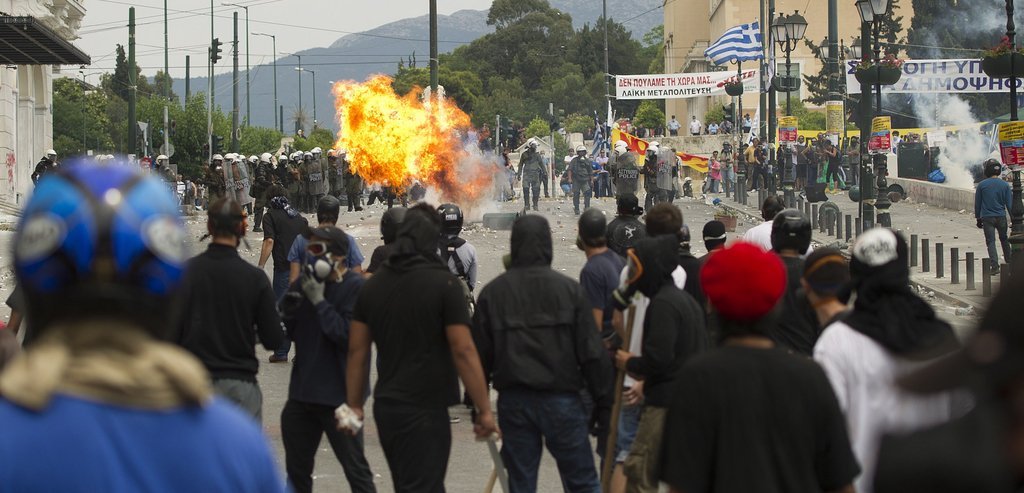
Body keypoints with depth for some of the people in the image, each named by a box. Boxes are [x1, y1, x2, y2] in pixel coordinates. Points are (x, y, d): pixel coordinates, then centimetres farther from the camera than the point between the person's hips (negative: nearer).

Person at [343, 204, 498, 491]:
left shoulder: (373, 285, 7)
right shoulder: (443, 284, -11)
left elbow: (357, 351, 9)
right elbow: (463, 351, -14)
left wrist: (354, 405, 17)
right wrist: (484, 410, -10)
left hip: (385, 406, 7)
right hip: (425, 410, -7)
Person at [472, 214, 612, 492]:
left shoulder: (492, 293, 1)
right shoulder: (569, 290, -5)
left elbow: (480, 355, 3)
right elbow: (592, 353, -6)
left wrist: (477, 402, 13)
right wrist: (603, 401, 2)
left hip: (514, 403, 2)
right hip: (561, 400, -2)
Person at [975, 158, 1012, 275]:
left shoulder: (981, 185, -3)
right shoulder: (1005, 185, -1)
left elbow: (977, 204, 3)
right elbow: (1009, 203, 1)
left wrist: (978, 218, 13)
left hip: (987, 217, -2)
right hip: (1001, 217, 2)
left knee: (991, 242, 0)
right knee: (1004, 239, 18)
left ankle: (995, 266, -10)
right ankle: (1009, 262, 24)